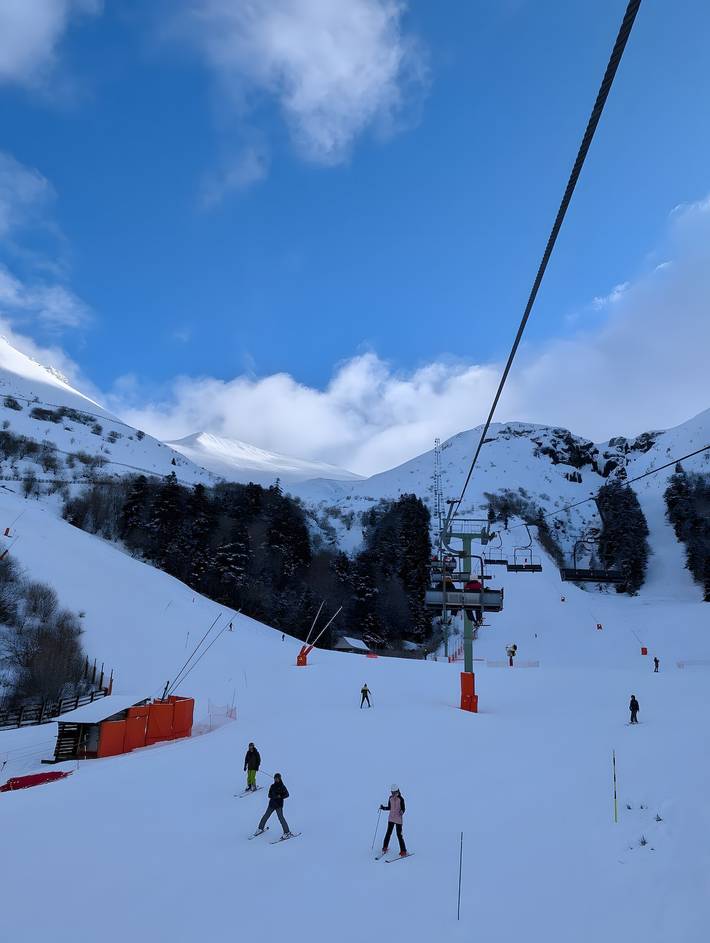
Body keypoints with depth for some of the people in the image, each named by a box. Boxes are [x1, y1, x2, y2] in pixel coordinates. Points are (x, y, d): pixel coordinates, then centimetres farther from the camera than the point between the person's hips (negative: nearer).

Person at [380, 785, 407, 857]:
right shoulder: (390, 798, 3)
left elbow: (403, 808, -9)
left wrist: (401, 812, -30)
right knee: (388, 833, 4)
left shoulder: (401, 799, -11)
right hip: (391, 818, 4)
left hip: (398, 819, -4)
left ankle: (403, 851, 4)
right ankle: (385, 848, 20)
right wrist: (383, 808, -2)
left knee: (399, 835, -4)